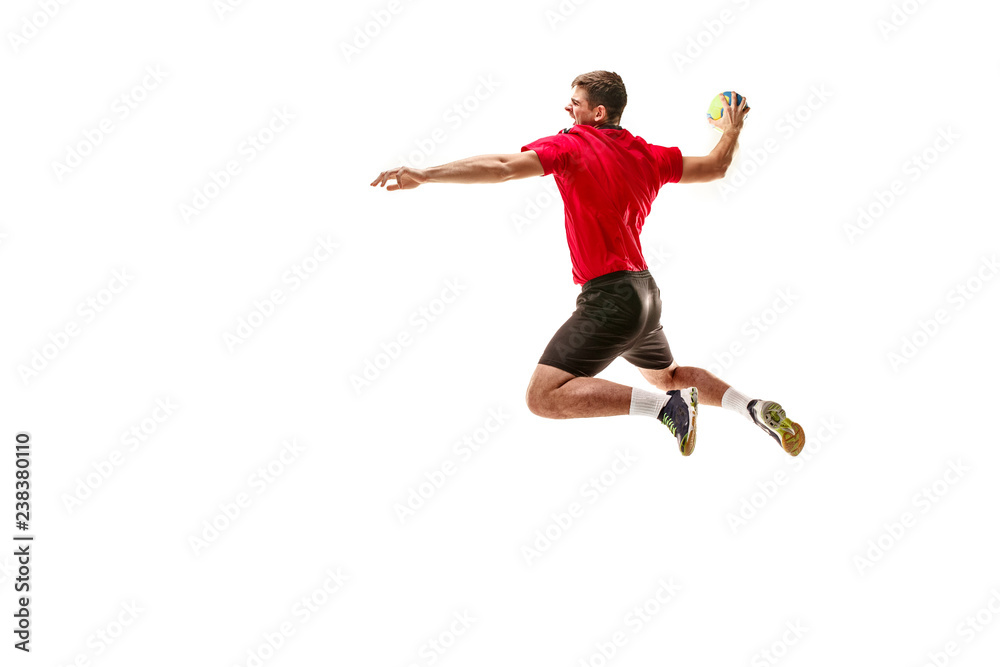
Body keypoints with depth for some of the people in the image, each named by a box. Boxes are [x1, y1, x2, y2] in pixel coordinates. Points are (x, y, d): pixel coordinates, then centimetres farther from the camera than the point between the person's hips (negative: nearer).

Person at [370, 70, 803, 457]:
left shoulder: (571, 145, -9)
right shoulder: (646, 154, 11)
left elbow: (502, 168, -23)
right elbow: (714, 168, 23)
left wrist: (424, 175, -25)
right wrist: (732, 132, 44)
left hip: (609, 295, -9)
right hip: (646, 291, 9)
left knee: (544, 397, -14)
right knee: (666, 376, 34)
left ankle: (667, 405, -19)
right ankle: (755, 408, 19)